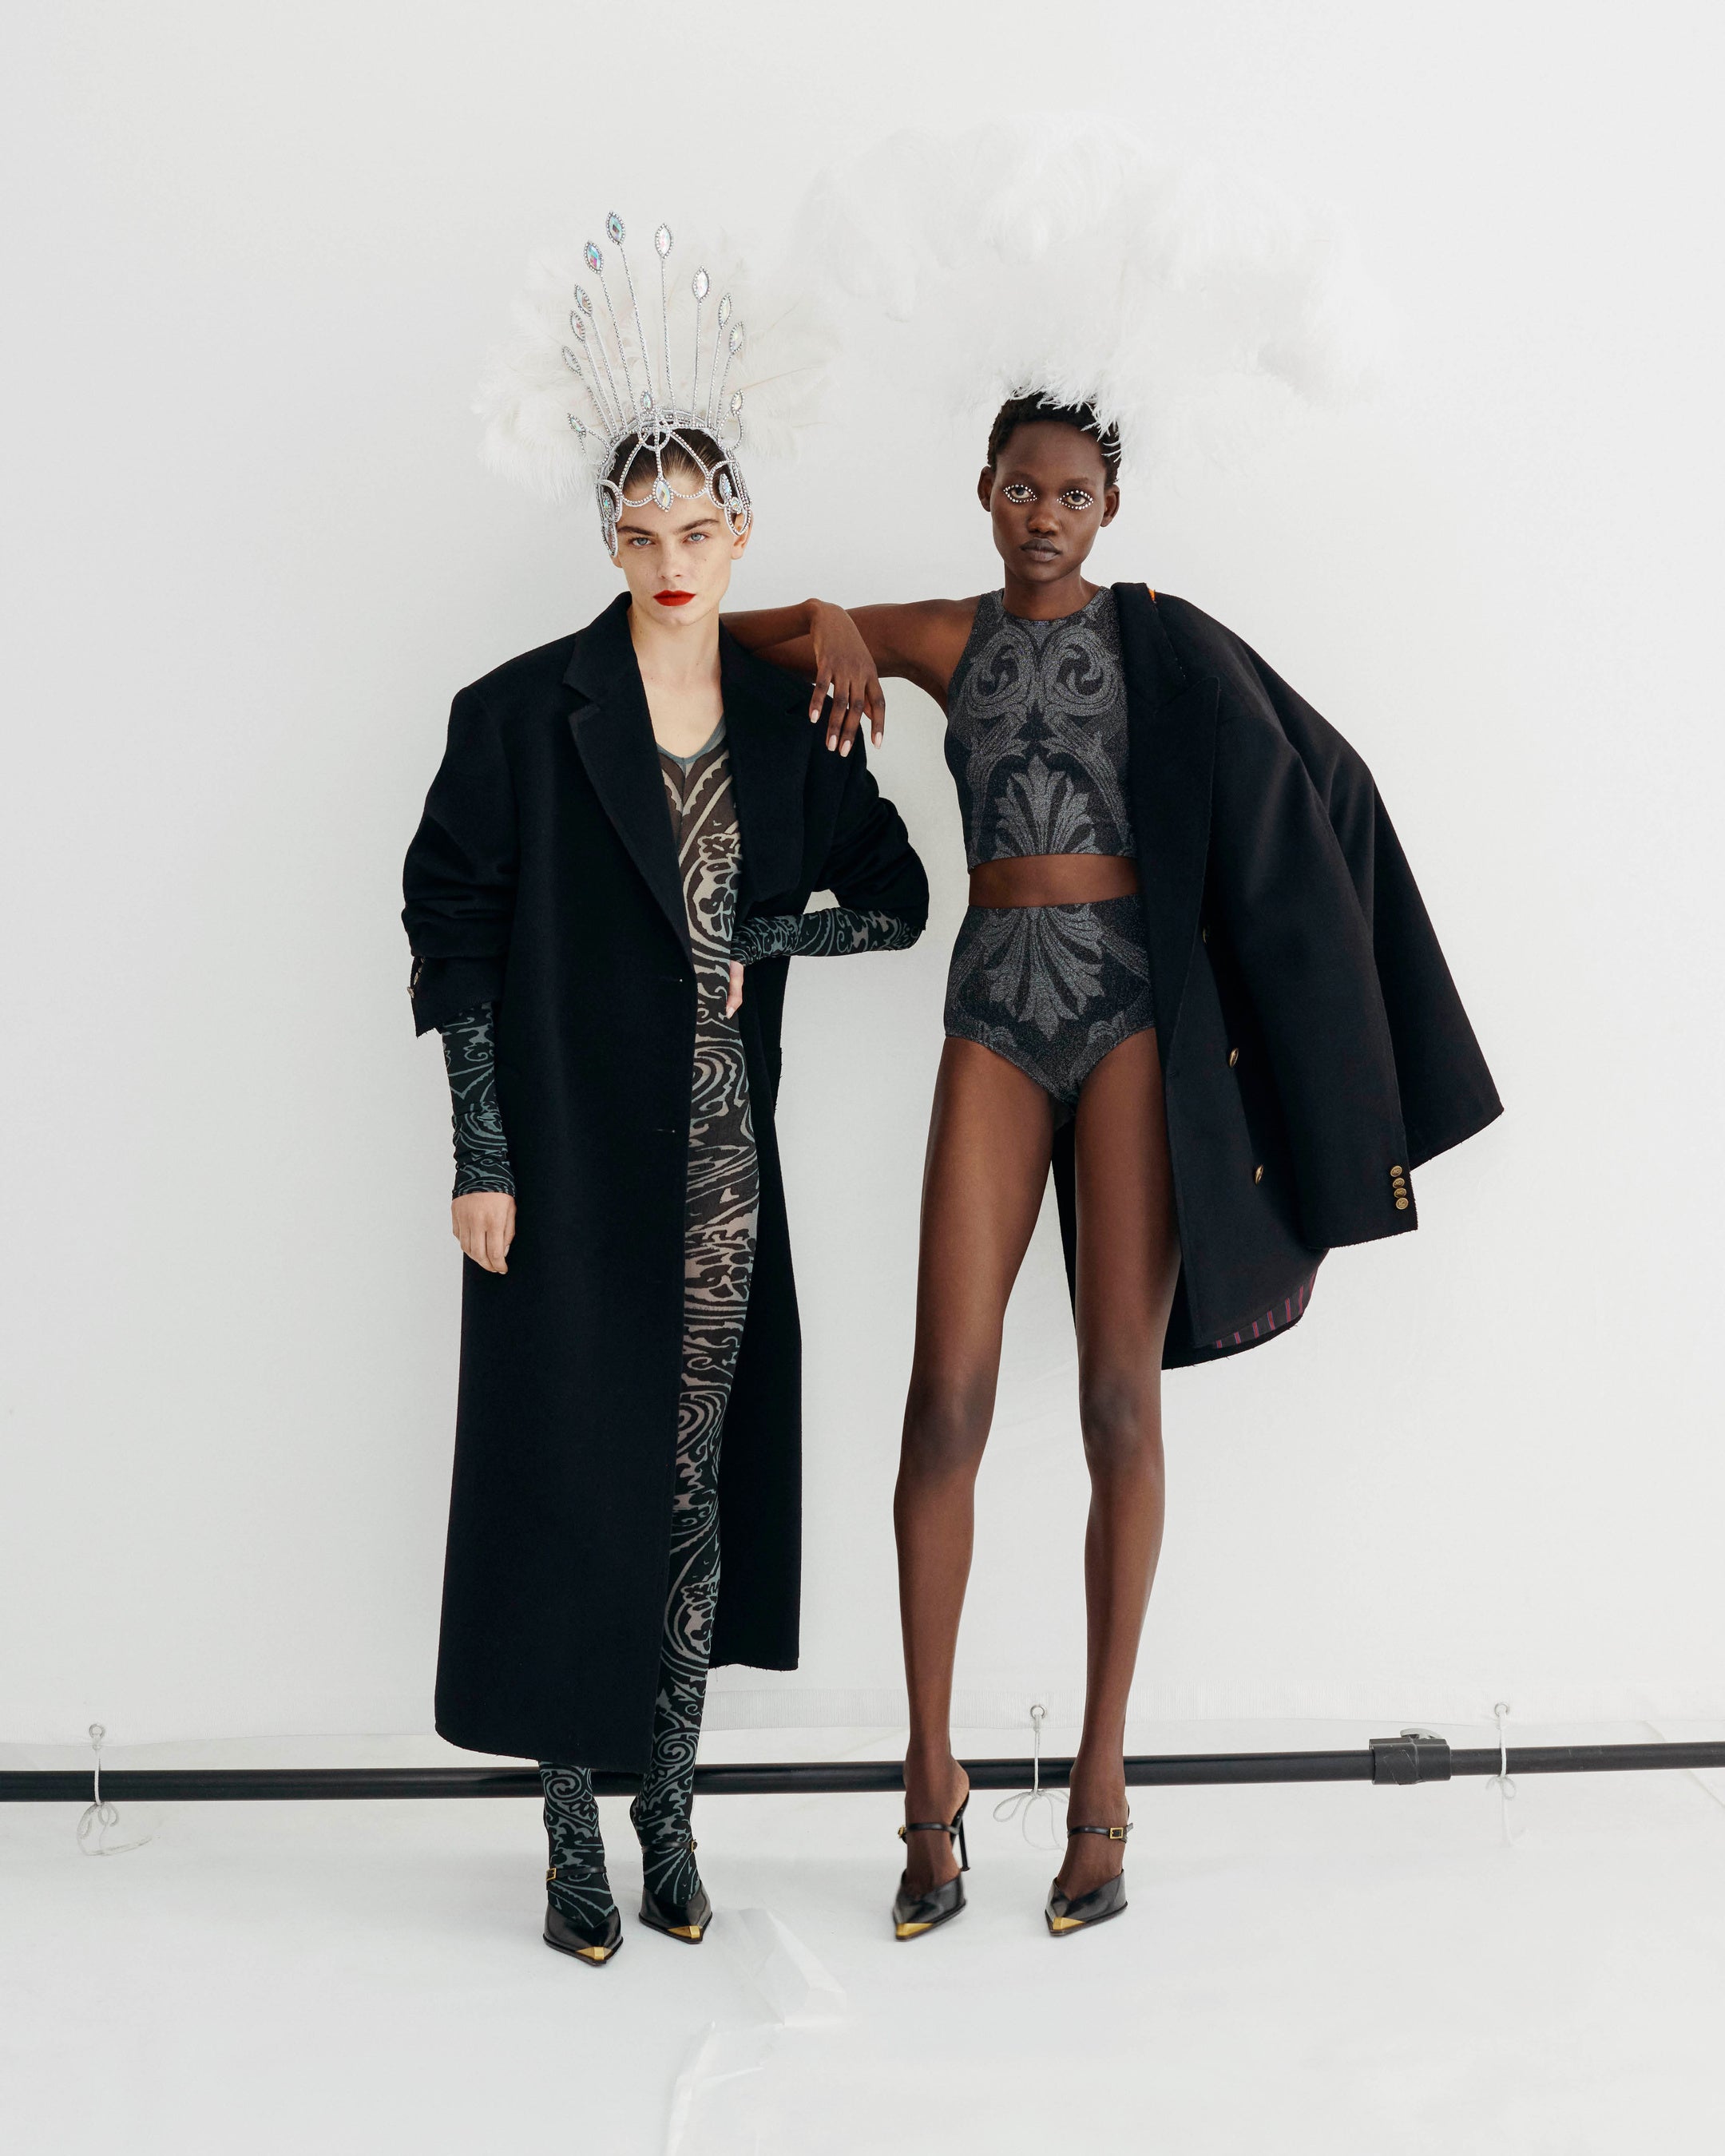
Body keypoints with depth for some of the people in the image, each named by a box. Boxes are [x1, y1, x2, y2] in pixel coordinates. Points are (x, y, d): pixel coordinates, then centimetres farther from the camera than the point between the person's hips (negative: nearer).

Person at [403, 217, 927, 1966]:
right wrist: (482, 1161, -10)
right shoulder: (524, 711, -5)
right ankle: (573, 1839, 17)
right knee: (568, 1482, 2)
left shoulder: (789, 723, 6)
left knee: (696, 1489, 9)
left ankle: (669, 1818, 24)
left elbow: (899, 897, 12)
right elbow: (451, 932, -6)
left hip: (723, 1167, 3)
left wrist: (761, 938, -5)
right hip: (569, 1160, -3)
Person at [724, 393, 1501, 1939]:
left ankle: (1102, 1774, 9)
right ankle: (932, 1777, 5)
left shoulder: (1159, 639, 6)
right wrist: (830, 626, -2)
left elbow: (1314, 779, 7)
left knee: (1122, 1397, -3)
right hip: (998, 1010, 2)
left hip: (1136, 1004, -1)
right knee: (948, 1395, -7)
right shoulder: (949, 641, 13)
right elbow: (736, 627, 19)